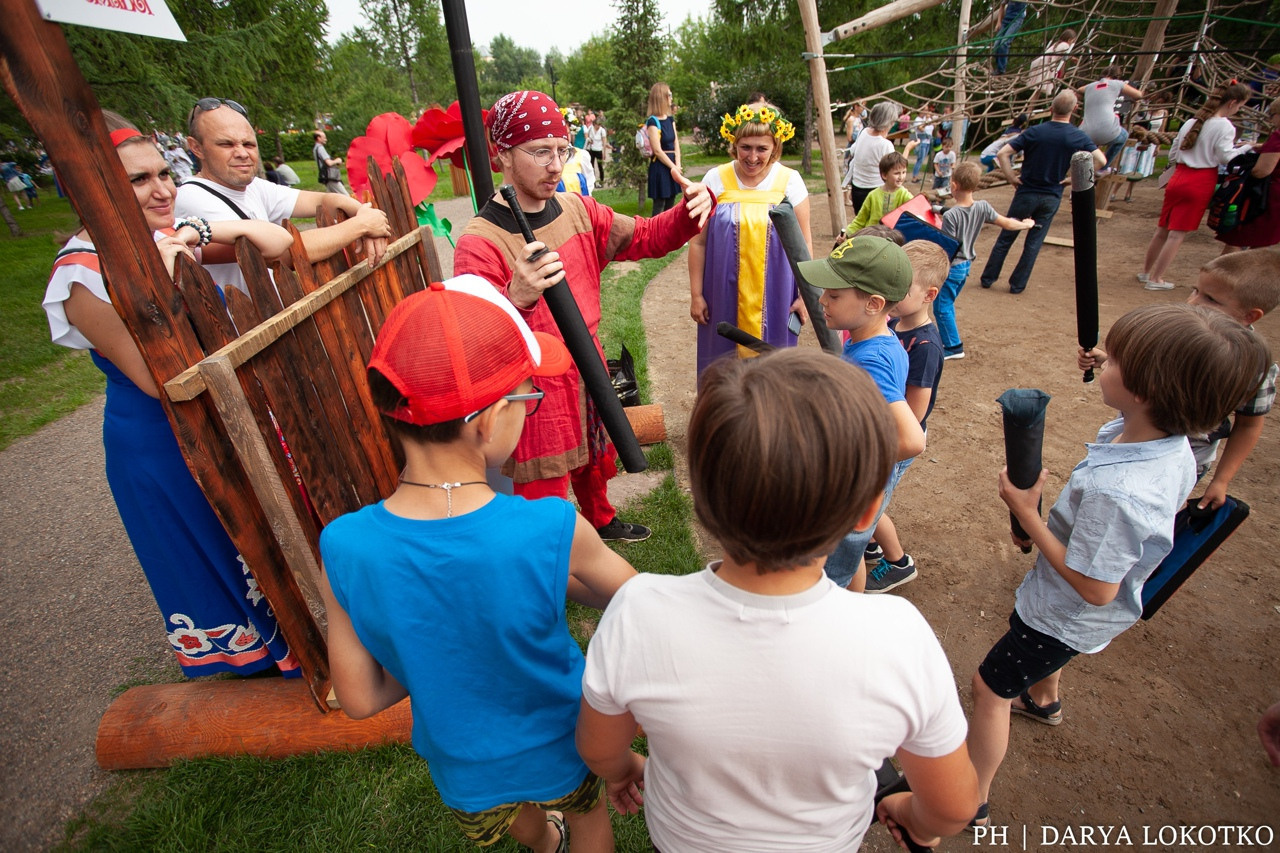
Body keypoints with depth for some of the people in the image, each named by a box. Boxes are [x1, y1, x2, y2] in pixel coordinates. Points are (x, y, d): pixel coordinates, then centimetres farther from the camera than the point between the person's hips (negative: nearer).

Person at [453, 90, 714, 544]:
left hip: (589, 370, 7)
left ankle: (601, 521, 59)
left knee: (595, 462, 29)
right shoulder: (480, 243, -22)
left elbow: (646, 237, 6)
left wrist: (692, 209, -14)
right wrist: (516, 300, -51)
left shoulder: (577, 210, 0)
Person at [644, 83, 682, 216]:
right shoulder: (653, 121, -11)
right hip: (660, 167, -8)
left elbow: (676, 143, 10)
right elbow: (657, 150, -15)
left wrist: (677, 165, -4)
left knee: (670, 206, 11)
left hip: (672, 166, 8)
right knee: (659, 206, -4)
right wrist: (673, 167, -12)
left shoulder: (670, 119, 13)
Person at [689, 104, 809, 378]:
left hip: (775, 298, 0)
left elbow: (804, 243, 4)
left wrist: (805, 294, 1)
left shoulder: (790, 180, 1)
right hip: (725, 298, 0)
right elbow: (698, 242, 1)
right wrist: (696, 294, -1)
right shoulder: (715, 180, 0)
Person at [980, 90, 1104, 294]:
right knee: (1034, 243, 9)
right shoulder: (1079, 137, -5)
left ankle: (988, 278, 15)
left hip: (1026, 193, -1)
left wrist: (1011, 177, -7)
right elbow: (1101, 160, -11)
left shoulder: (1034, 132, -8)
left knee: (1005, 238, 10)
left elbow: (1002, 153, -15)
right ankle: (1017, 284, 13)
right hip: (1052, 197, 1)